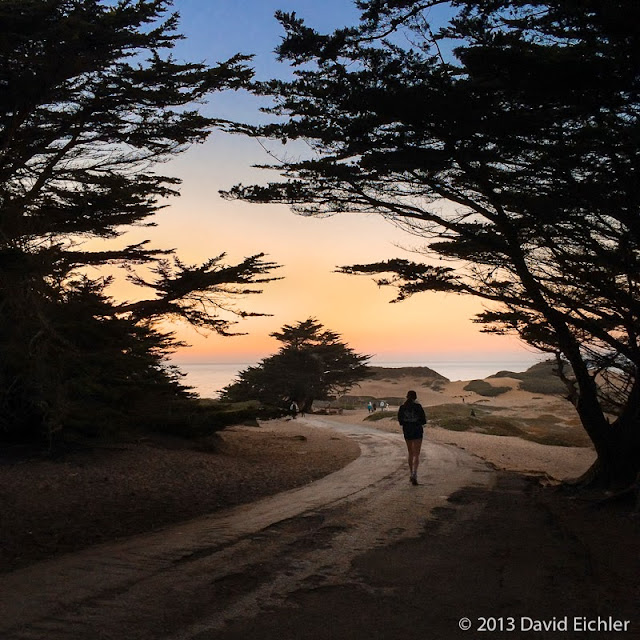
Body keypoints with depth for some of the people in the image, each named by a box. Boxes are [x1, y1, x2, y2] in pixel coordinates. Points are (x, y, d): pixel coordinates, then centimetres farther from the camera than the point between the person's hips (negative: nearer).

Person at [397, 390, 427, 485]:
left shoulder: (402, 407, -2)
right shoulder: (418, 406, -11)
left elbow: (400, 421, 2)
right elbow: (424, 421, -9)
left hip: (407, 432, 3)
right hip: (417, 431, -3)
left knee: (411, 454, 19)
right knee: (417, 455, -1)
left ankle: (411, 474, 24)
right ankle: (414, 474, -19)